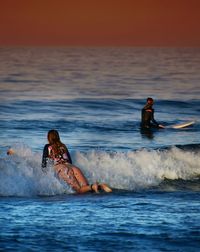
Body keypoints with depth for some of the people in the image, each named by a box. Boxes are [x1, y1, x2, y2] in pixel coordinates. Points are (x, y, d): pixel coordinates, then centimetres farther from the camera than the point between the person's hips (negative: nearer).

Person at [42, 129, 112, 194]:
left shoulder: (47, 147, 13)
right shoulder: (63, 146, 26)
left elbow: (44, 160, 11)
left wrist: (43, 170, 25)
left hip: (60, 168, -5)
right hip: (72, 167, 5)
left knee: (79, 190, -13)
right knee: (86, 187, -5)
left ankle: (93, 186, -41)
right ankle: (100, 186, -32)